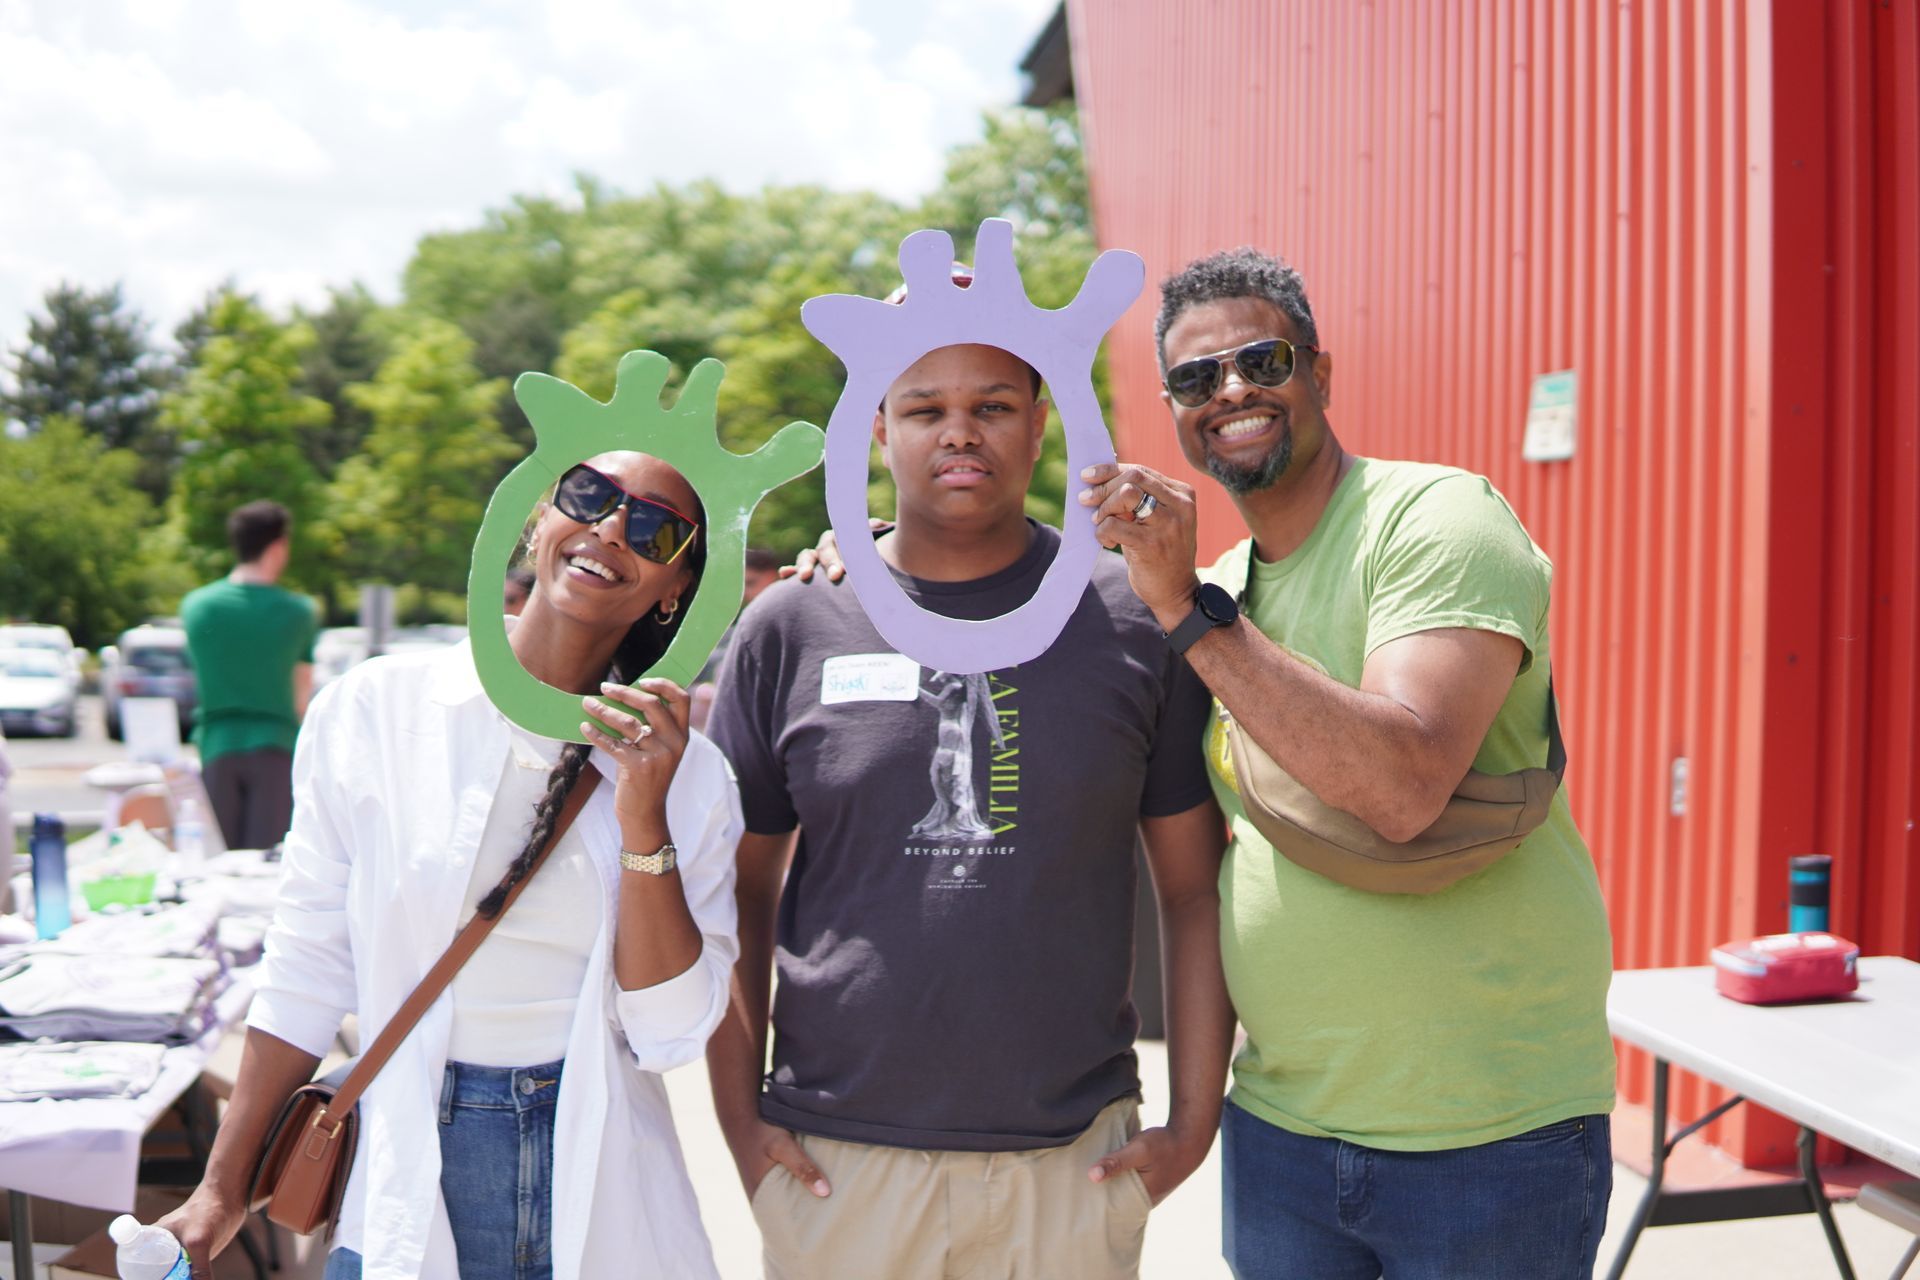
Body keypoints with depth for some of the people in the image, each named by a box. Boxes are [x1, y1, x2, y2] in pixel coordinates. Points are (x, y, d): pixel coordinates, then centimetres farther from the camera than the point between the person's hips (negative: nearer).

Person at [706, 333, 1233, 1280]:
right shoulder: (789, 629, 0)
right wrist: (741, 1123, 2)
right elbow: (741, 892, 6)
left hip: (1073, 1162, 0)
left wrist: (1193, 1122, -1)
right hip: (835, 1159, 1)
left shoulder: (1135, 620, 0)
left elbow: (1195, 889, 3)